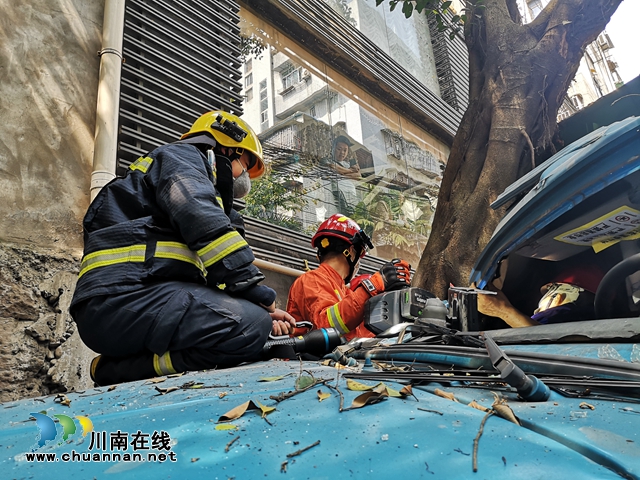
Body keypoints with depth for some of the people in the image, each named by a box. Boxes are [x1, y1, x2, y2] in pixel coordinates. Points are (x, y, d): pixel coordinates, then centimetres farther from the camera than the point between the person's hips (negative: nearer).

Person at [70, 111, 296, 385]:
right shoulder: (179, 156, 7)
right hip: (124, 296, -10)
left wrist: (261, 311, 8)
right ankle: (117, 371, -11)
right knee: (251, 327, -25)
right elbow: (206, 226, -13)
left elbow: (208, 277, 22)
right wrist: (259, 295, -8)